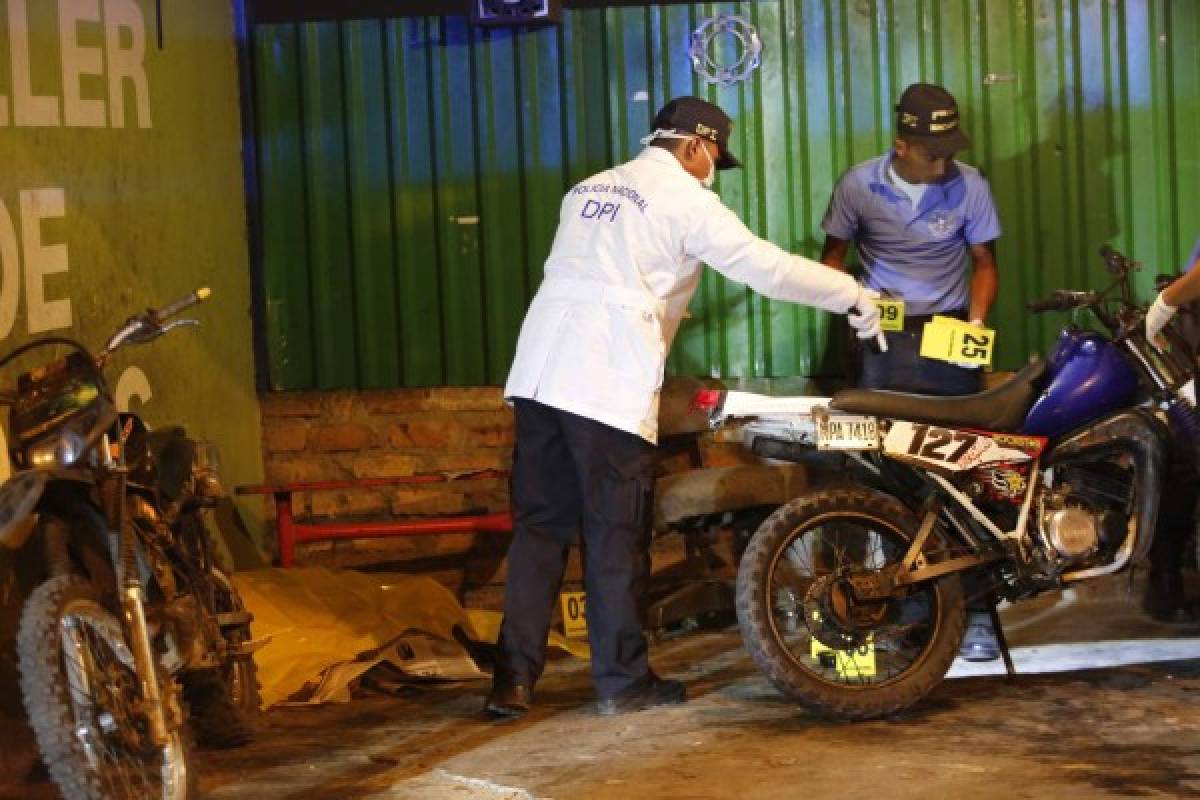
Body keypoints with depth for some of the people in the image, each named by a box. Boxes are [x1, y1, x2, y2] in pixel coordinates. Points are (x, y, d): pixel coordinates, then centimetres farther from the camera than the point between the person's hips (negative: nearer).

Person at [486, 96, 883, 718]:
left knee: (539, 528, 8)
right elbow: (764, 265, -6)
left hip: (538, 374, 7)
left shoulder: (588, 190, 22)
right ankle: (622, 680, 12)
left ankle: (513, 680, 5)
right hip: (610, 386, -7)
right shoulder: (684, 199, -1)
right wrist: (853, 295, 4)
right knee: (617, 538, 3)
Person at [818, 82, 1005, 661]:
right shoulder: (859, 184, -3)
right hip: (885, 337, 1)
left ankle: (974, 608, -2)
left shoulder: (969, 186, -4)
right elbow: (833, 253, 6)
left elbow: (983, 260, 6)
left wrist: (977, 317, -11)